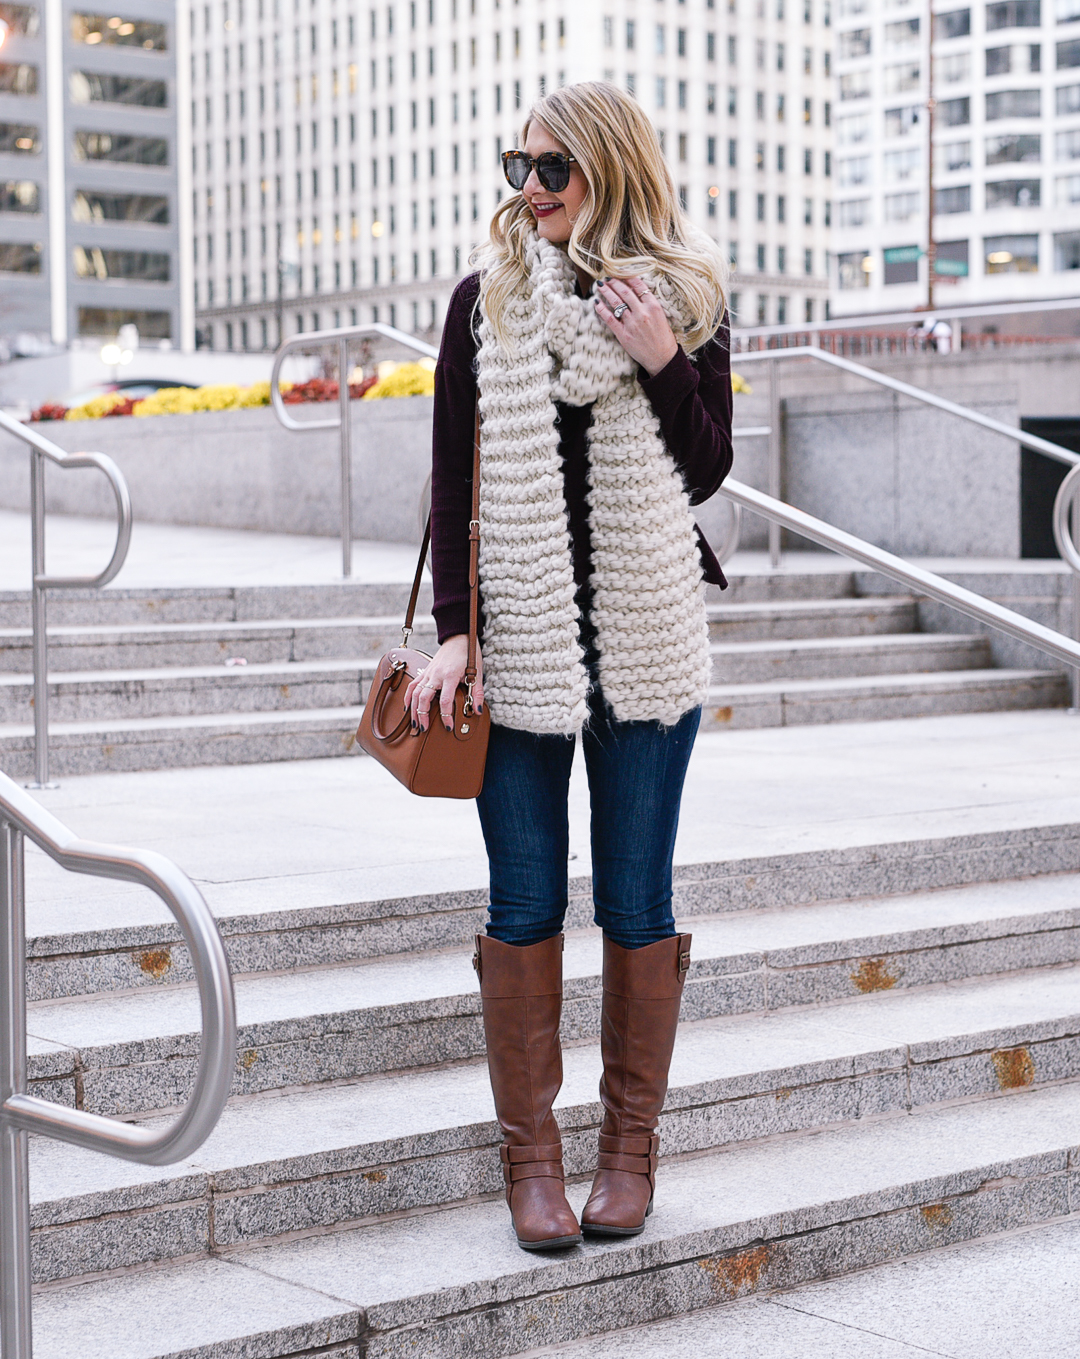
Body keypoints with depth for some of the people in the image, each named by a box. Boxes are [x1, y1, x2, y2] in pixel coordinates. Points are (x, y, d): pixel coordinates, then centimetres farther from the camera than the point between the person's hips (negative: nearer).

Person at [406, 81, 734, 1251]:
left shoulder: (684, 300, 3)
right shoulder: (487, 297, 3)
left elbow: (708, 474, 4)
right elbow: (454, 476, 3)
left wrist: (662, 363, -11)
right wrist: (452, 630, -4)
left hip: (646, 646, 0)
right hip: (519, 641, 0)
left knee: (637, 904, 6)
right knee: (524, 906, 3)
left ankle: (631, 1143, 20)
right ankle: (529, 1147, 15)